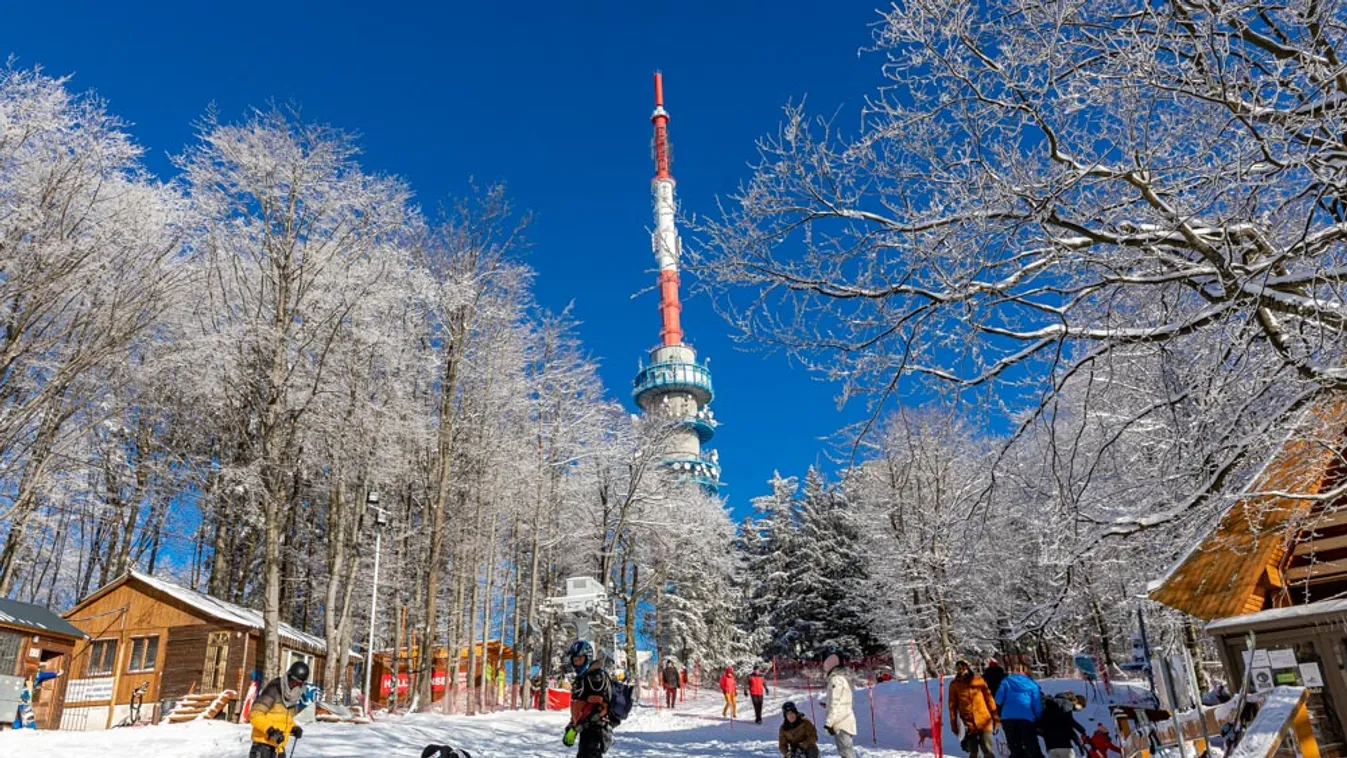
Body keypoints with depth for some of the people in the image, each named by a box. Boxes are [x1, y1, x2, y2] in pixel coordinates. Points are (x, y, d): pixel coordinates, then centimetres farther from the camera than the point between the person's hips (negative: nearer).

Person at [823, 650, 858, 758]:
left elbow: (835, 703, -19)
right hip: (846, 720, 10)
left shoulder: (836, 679, -14)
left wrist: (828, 723, -19)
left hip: (841, 723, -10)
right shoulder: (843, 677, 15)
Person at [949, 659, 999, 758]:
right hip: (968, 724, 0)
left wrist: (995, 718, 2)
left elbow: (989, 699, 4)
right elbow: (952, 706, 4)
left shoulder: (979, 680, 1)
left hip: (984, 722, 0)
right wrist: (954, 725, 3)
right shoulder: (954, 685, 1)